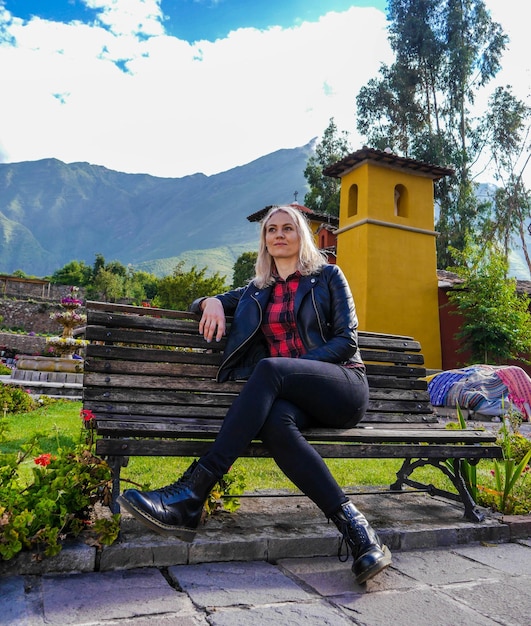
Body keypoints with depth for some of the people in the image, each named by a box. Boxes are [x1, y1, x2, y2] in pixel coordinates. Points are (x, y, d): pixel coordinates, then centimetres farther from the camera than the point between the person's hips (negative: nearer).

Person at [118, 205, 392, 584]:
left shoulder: (328, 276, 11)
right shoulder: (258, 291, 22)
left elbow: (346, 341, 3)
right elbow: (202, 304, 28)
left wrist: (292, 367, -12)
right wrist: (212, 302, 1)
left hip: (344, 386, -3)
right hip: (292, 397, 3)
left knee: (269, 368, -33)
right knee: (275, 421, -36)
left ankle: (192, 492, -39)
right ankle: (355, 529, -37)